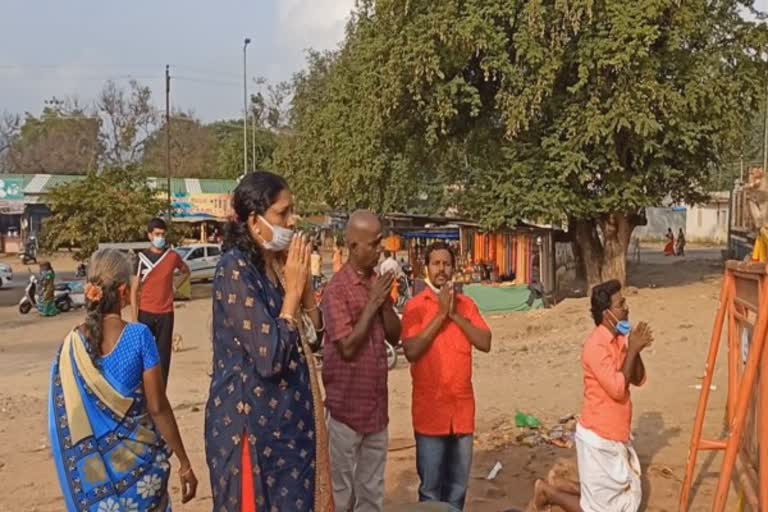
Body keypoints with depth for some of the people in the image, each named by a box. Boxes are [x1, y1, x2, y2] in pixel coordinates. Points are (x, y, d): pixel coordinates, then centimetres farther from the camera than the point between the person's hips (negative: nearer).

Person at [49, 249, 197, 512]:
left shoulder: (73, 343, -6)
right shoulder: (138, 336, -16)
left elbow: (63, 416, 0)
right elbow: (157, 407, -14)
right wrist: (184, 463, -6)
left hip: (91, 465, 3)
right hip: (138, 458, -3)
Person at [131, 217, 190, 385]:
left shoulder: (173, 256, 1)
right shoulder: (142, 258, -3)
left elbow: (186, 271, 24)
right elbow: (134, 290, -2)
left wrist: (175, 285, 7)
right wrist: (134, 319, -7)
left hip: (166, 314, 1)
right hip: (145, 313, -1)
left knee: (163, 357, 4)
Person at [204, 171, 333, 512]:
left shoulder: (277, 264, 7)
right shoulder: (235, 269, -18)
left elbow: (312, 335, 9)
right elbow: (269, 358, -24)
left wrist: (304, 282, -2)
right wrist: (293, 289, -16)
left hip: (286, 415, 8)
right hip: (251, 420, -8)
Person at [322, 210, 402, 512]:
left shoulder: (378, 283, 6)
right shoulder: (337, 289, -14)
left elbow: (395, 336, 8)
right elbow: (348, 347, -19)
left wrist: (385, 301, -7)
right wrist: (372, 303, -15)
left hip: (376, 405, 6)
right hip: (345, 406, -6)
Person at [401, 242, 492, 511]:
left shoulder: (466, 304, 7)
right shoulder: (415, 306, -5)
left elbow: (485, 343, -4)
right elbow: (411, 351, -16)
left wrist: (455, 314, -11)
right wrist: (440, 314, -16)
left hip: (462, 406, 4)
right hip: (430, 408, -4)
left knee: (458, 484, 13)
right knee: (430, 485, 4)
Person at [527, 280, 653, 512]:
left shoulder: (620, 339, 4)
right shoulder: (596, 345, -21)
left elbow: (638, 380, 5)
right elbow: (617, 389, -24)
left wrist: (635, 349, -11)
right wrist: (632, 350, -19)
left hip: (616, 436, 9)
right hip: (598, 438, -9)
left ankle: (564, 486, 23)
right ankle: (547, 492, 17)